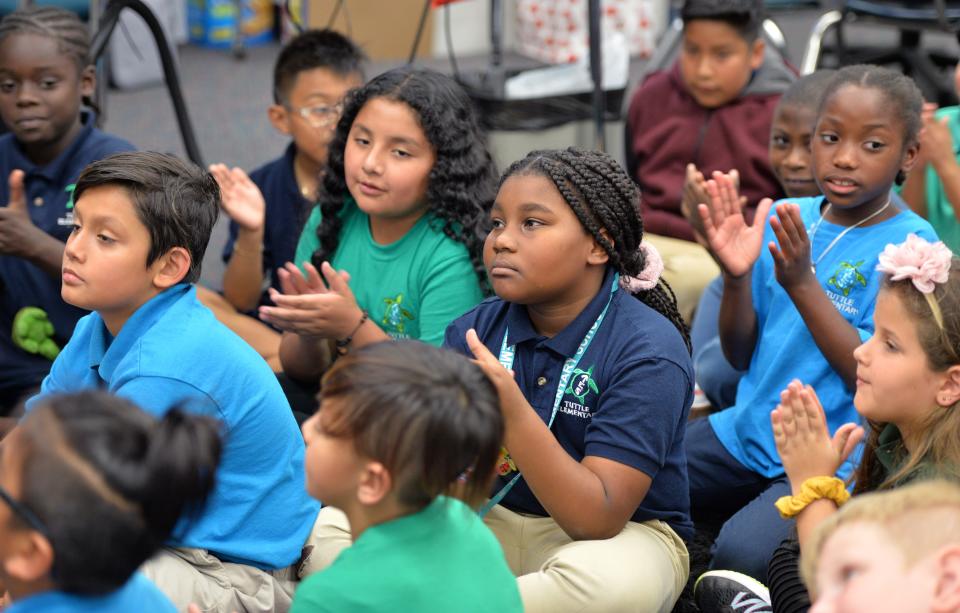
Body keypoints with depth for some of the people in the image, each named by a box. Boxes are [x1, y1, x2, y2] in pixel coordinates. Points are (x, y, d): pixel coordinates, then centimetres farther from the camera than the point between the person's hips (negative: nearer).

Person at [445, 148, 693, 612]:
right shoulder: (475, 331, -2)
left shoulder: (648, 351, -18)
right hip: (489, 521, 4)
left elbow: (597, 520, -25)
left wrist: (510, 409, -34)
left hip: (620, 536, -4)